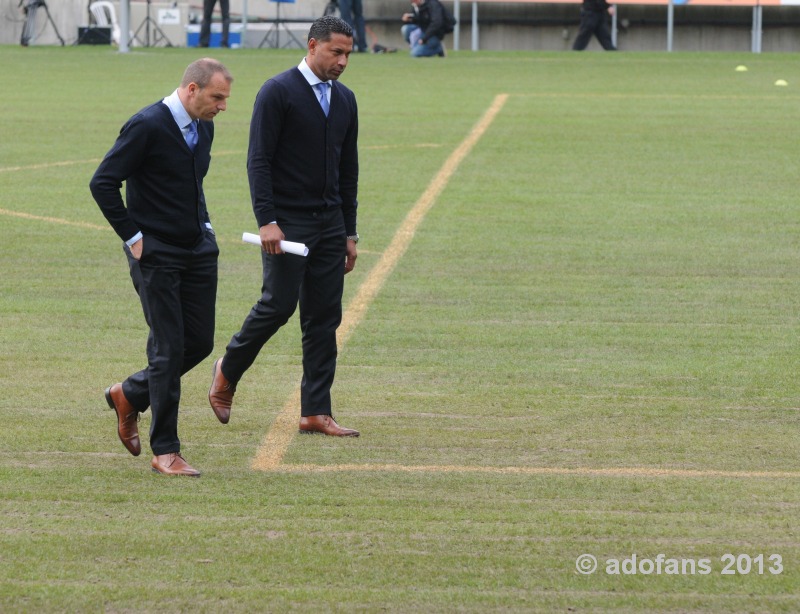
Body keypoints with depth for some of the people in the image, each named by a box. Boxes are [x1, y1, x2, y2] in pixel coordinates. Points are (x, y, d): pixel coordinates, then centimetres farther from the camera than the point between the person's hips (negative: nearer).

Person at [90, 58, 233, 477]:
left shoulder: (203, 128, 9)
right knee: (169, 349, -6)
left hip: (197, 251, 8)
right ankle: (165, 451, 2)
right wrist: (132, 237, -14)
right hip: (155, 254, -8)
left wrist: (204, 226, 14)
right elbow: (103, 183, -16)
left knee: (199, 343, 7)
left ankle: (130, 395, 30)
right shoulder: (147, 127, -16)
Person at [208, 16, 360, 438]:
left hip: (329, 224, 6)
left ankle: (315, 413, 3)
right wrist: (266, 221, -20)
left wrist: (349, 233, 17)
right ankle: (228, 372, 15)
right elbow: (258, 161, -12)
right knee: (278, 304, -10)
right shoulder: (278, 93, -7)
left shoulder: (345, 100, 13)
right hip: (287, 221, -6)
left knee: (325, 317, 2)